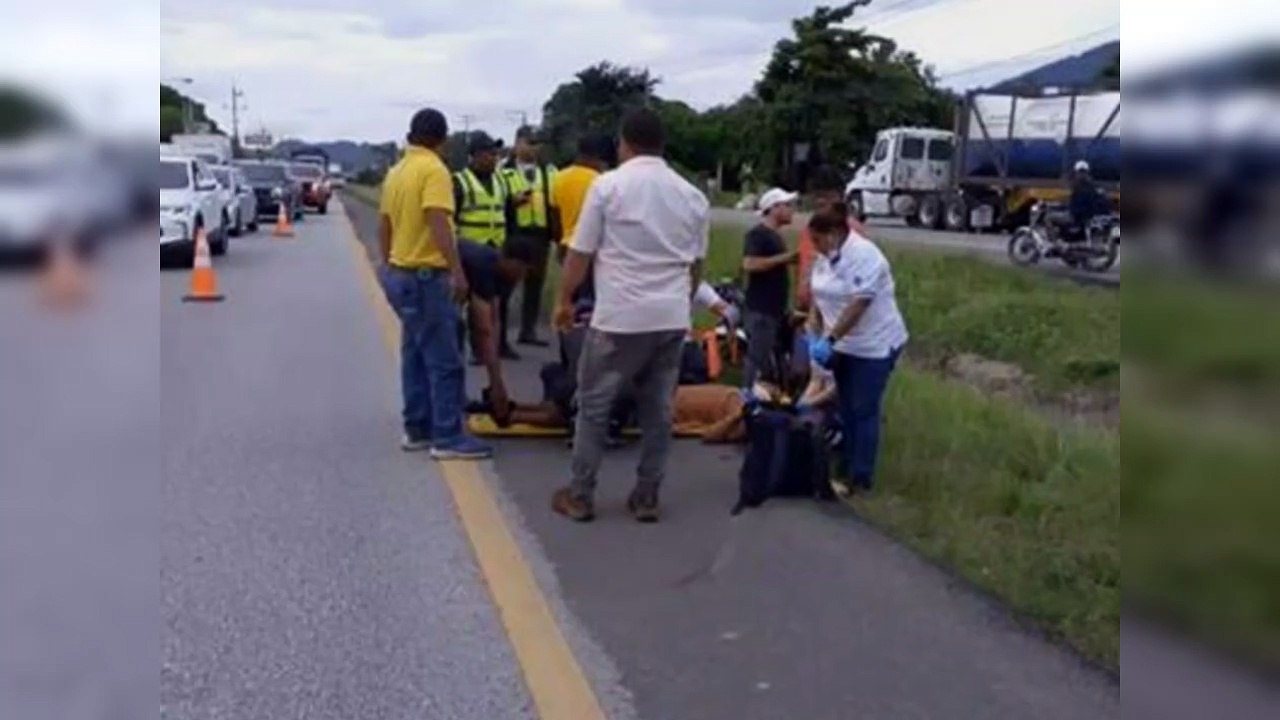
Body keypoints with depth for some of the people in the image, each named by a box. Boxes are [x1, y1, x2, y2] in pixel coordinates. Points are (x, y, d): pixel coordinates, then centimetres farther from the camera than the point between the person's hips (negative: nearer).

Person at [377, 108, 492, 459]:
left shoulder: (396, 171, 12)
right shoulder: (434, 170, -15)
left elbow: (383, 225, 18)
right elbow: (438, 223, -26)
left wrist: (387, 265, 27)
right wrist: (457, 271, -28)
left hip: (400, 273, 9)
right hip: (426, 275, -9)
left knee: (415, 355, 15)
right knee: (445, 361, -5)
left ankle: (417, 429, 20)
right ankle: (448, 438, -3)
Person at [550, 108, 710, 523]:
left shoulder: (608, 186, -6)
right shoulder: (692, 196, 7)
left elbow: (580, 253, -3)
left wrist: (564, 300, 11)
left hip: (619, 316, -4)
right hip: (672, 318, 4)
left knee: (594, 405, 9)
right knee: (658, 410, 11)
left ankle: (580, 496, 14)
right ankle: (646, 498, 17)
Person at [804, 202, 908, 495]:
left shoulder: (864, 256, -22)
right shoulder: (825, 257, 4)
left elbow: (858, 305, -27)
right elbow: (819, 297, 7)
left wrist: (829, 339, -27)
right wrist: (814, 336, -4)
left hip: (874, 345, -8)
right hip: (845, 345, 8)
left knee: (864, 412, -3)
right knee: (846, 410, 13)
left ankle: (860, 478, 5)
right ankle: (846, 469, 23)